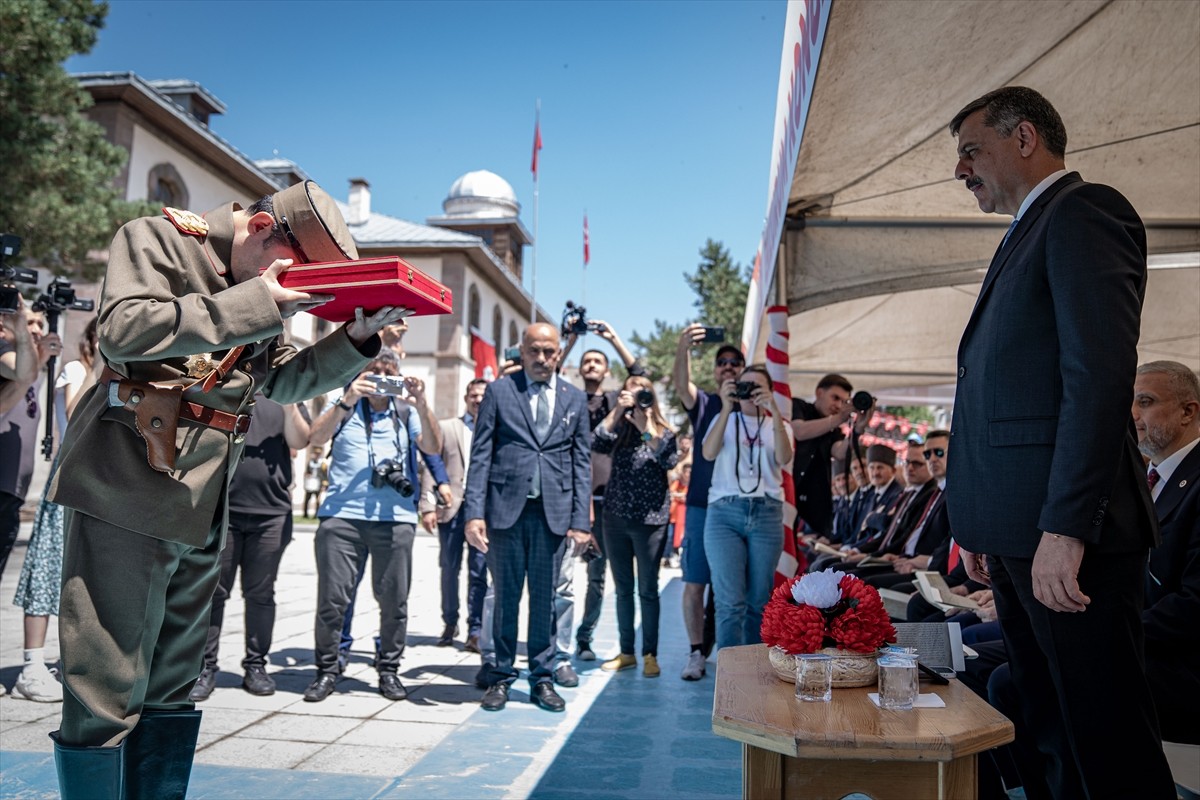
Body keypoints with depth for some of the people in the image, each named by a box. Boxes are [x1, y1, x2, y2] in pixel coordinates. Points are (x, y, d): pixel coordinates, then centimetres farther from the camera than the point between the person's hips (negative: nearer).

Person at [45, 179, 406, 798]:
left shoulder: (257, 288, 17)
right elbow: (125, 331, -19)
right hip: (129, 488, -7)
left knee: (171, 688, 14)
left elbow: (282, 381, 21)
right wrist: (255, 303, -20)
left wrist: (358, 336, 7)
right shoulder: (157, 239, -2)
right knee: (108, 688, -3)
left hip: (201, 506, 8)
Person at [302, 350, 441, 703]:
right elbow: (316, 438, -3)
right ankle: (326, 669, 14)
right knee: (332, 598, 0)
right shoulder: (344, 405, 13)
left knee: (394, 600, 4)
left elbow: (434, 448, -1)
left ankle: (389, 668, 17)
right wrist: (346, 402, -16)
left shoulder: (406, 411, 14)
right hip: (341, 515, 0)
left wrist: (421, 405, -15)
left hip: (396, 518, 1)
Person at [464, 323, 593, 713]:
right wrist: (475, 512, -9)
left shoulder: (575, 398, 10)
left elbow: (582, 462, 8)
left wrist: (580, 520, 1)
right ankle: (501, 677, 20)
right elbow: (480, 455, 0)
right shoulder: (498, 391, 4)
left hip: (553, 512, 1)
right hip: (506, 508, -1)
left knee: (545, 598, 8)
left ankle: (542, 678, 19)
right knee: (505, 597, 6)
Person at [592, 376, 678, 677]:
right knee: (623, 589, 11)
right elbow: (595, 443, -13)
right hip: (616, 518, 3)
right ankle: (626, 652, 22)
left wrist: (645, 426, -20)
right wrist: (617, 412, -16)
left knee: (647, 590, 4)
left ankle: (650, 655, 14)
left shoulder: (663, 433, 1)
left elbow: (669, 461, -18)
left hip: (650, 520, -3)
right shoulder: (618, 431, 6)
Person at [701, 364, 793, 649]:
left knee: (759, 601, 4)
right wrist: (726, 409, -16)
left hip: (767, 515, 2)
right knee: (730, 601, -11)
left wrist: (775, 412, -17)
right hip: (725, 512, -2)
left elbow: (784, 458, -8)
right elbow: (709, 453, -8)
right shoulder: (724, 420, 13)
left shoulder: (778, 426, 15)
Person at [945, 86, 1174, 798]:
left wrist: (1064, 527, -23)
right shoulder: (1028, 235, 23)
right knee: (1054, 740, 16)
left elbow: (1101, 375, -18)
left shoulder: (1084, 211, -5)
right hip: (1018, 537, 10)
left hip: (1068, 534, -9)